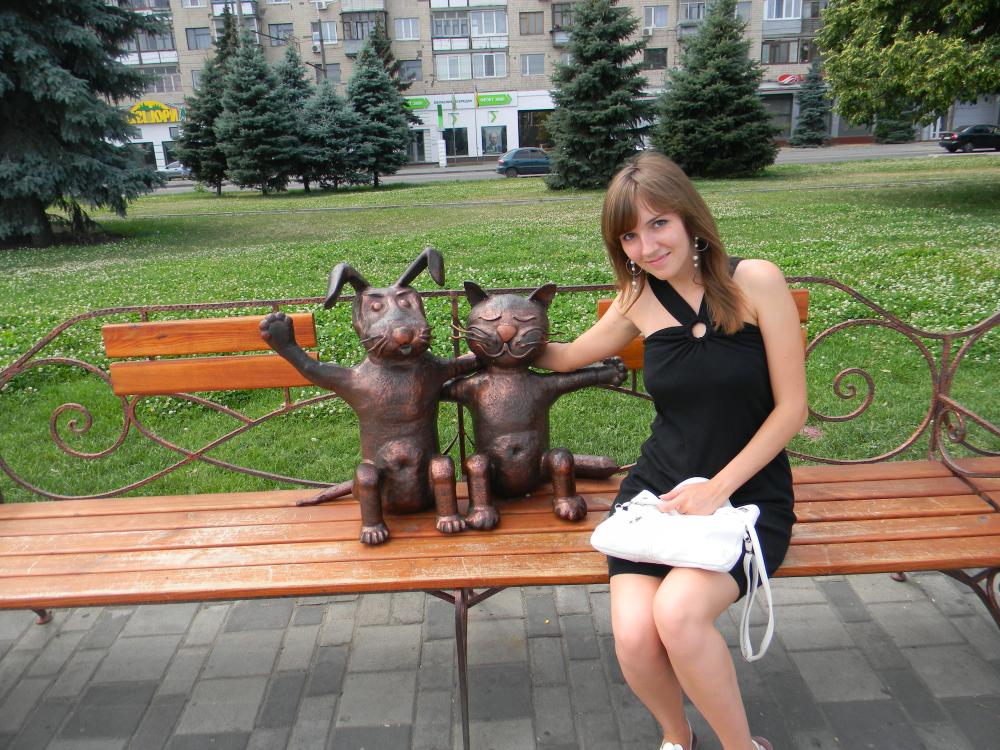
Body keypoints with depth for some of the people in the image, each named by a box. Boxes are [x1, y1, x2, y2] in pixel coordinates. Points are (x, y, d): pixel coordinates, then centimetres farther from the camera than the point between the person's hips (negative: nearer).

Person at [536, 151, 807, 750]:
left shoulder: (754, 281, -6)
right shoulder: (640, 301, 4)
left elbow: (791, 407, -6)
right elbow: (571, 355, 23)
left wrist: (719, 488, -12)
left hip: (749, 493, -2)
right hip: (659, 489, 3)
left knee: (678, 611, -29)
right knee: (634, 636, -21)